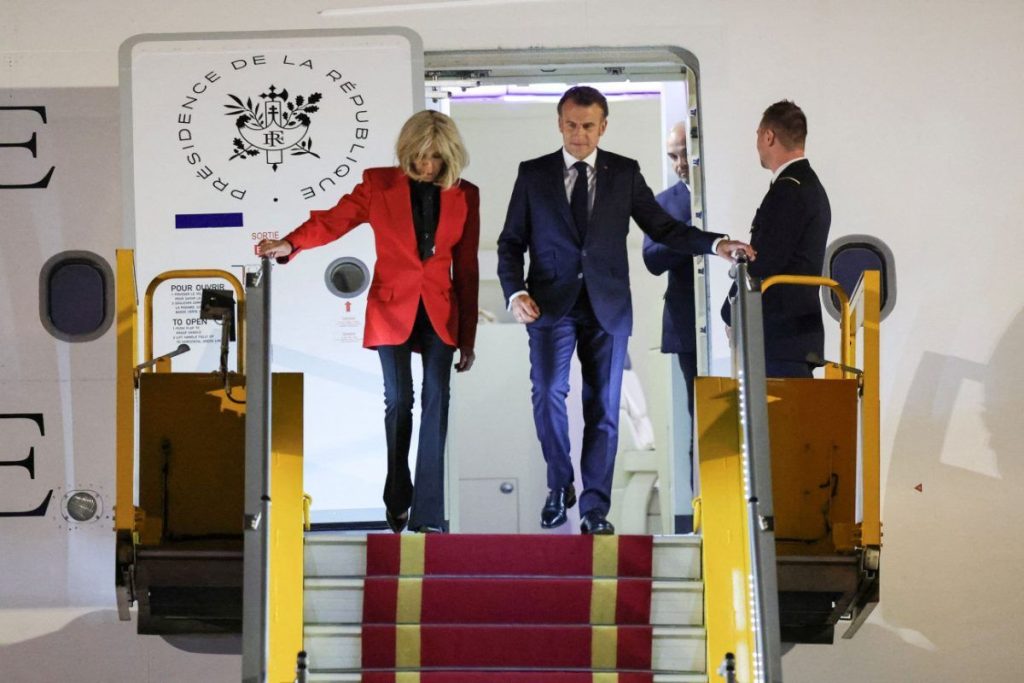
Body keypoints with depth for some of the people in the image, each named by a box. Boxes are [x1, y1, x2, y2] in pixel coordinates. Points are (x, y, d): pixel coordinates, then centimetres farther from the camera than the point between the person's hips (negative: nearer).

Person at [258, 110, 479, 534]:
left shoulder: (464, 196, 6)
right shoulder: (379, 184, 3)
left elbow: (467, 269, 9)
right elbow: (334, 220, -6)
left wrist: (467, 336, 9)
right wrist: (290, 244, -25)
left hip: (439, 312, 1)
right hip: (391, 309, -1)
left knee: (435, 399, -11)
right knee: (398, 400, -4)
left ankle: (427, 514, -12)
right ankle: (397, 501, 15)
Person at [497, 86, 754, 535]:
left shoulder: (625, 173, 8)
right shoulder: (533, 174, 7)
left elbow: (661, 227, 10)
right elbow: (511, 242, 8)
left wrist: (715, 244, -4)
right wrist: (515, 292, -8)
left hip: (606, 307, 1)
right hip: (551, 305, -1)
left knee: (603, 407, -1)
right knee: (548, 395, -11)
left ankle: (594, 508, 5)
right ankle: (559, 485, 12)